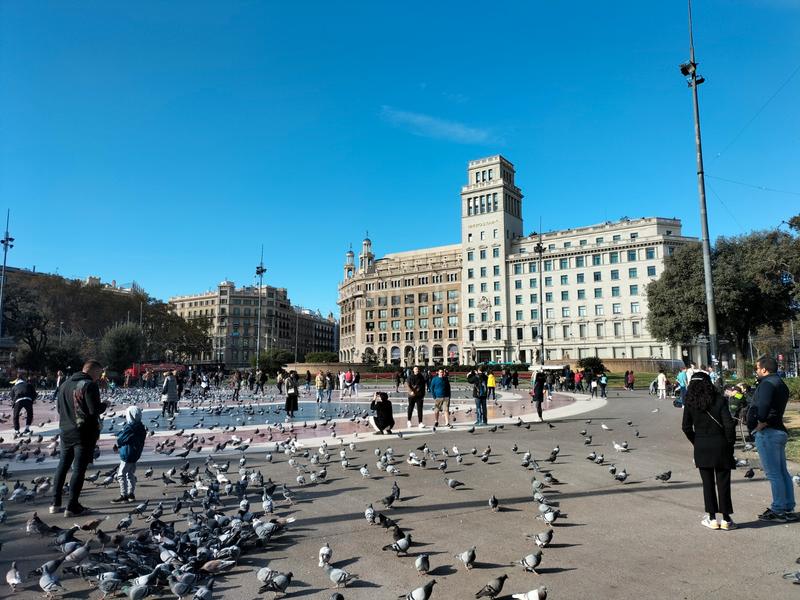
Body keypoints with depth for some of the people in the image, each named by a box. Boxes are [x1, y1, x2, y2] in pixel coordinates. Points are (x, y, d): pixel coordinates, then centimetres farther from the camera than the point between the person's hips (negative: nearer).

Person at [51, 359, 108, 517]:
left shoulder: (65, 384, 10)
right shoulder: (89, 385, -15)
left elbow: (59, 407, 17)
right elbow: (94, 410, -20)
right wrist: (104, 405, -2)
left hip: (66, 431, 7)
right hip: (85, 433, -7)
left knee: (63, 465, 17)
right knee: (79, 469, -1)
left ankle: (56, 503, 22)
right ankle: (72, 507, 3)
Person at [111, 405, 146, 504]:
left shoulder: (130, 427, -21)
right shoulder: (141, 427, 7)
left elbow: (120, 440, -16)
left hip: (127, 455, -9)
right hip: (135, 455, 9)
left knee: (121, 475, 0)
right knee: (131, 474, 17)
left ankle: (124, 496, 2)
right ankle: (131, 494, 23)